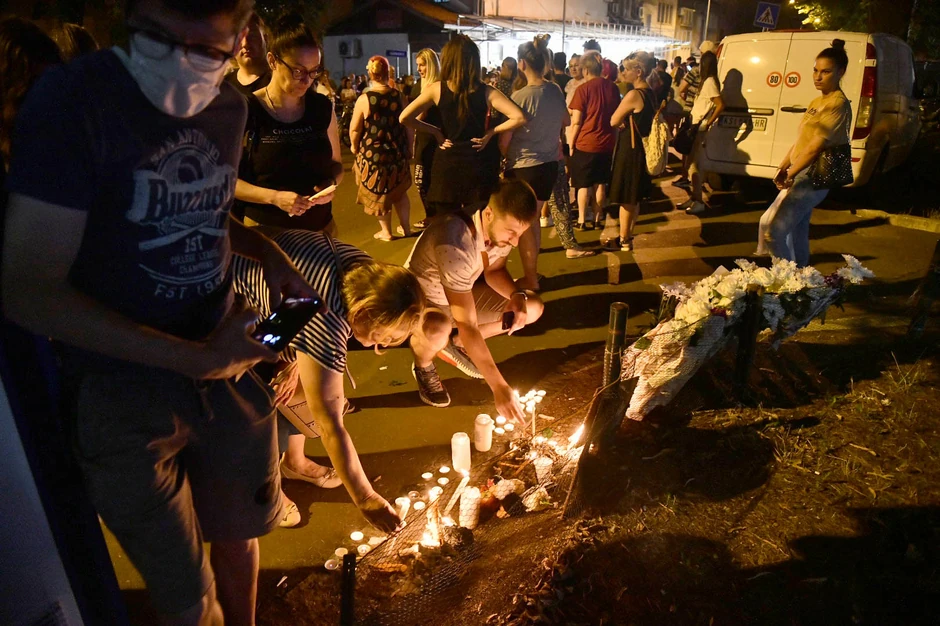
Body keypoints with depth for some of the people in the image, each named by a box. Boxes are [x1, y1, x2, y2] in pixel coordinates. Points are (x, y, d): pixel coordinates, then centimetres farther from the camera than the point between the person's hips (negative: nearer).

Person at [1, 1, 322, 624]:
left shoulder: (229, 106, 1)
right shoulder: (71, 99, -18)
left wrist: (266, 250, -2)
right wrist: (196, 359, -23)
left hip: (228, 366, 5)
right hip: (123, 394, -5)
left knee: (238, 534, 25)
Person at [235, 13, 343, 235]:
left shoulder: (323, 108, 1)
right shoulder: (246, 111, -9)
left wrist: (330, 184, -10)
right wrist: (274, 197, -22)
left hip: (320, 228, 3)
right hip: (264, 230, -3)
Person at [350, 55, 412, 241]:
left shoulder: (364, 99, -15)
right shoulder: (399, 96, -5)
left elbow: (354, 129, -13)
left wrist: (355, 146, 6)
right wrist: (407, 146, 16)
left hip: (373, 153, -3)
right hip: (397, 151, 3)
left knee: (379, 192, 12)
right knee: (400, 190, 19)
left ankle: (386, 232, 22)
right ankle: (406, 227, 28)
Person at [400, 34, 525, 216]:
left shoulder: (436, 89, -6)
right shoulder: (487, 92, -7)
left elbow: (404, 118, -7)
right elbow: (519, 118, -15)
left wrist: (435, 131, 1)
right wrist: (491, 132, -4)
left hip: (447, 165, 0)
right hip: (478, 166, 0)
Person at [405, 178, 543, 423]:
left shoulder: (501, 228, -17)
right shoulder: (455, 243, -40)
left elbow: (494, 271, 3)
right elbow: (467, 327, -39)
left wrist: (517, 296, -19)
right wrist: (499, 387, -38)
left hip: (462, 294, 7)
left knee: (533, 308, -2)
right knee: (438, 330, -42)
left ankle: (455, 347, 11)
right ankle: (423, 365, -3)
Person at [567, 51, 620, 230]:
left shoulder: (583, 89, -12)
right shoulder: (613, 88, 3)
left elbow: (576, 122, -12)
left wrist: (571, 144, -3)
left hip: (586, 143, -4)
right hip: (607, 143, 4)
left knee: (584, 184, 6)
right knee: (601, 183, 12)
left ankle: (582, 221, 10)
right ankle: (597, 219, 19)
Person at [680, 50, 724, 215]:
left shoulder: (710, 82, -15)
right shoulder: (707, 81, 14)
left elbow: (721, 105, -23)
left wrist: (708, 123, -19)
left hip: (699, 129, -10)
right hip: (696, 127, 10)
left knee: (694, 164, -8)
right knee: (692, 163, 12)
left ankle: (699, 202, -5)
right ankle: (693, 198, 19)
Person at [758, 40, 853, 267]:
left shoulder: (837, 104, -13)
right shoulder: (817, 102, 16)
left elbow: (816, 146, -19)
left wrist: (790, 174, -14)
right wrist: (783, 168, 2)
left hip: (812, 178, -10)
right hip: (801, 176, 10)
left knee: (774, 228, -15)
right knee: (797, 230, 17)